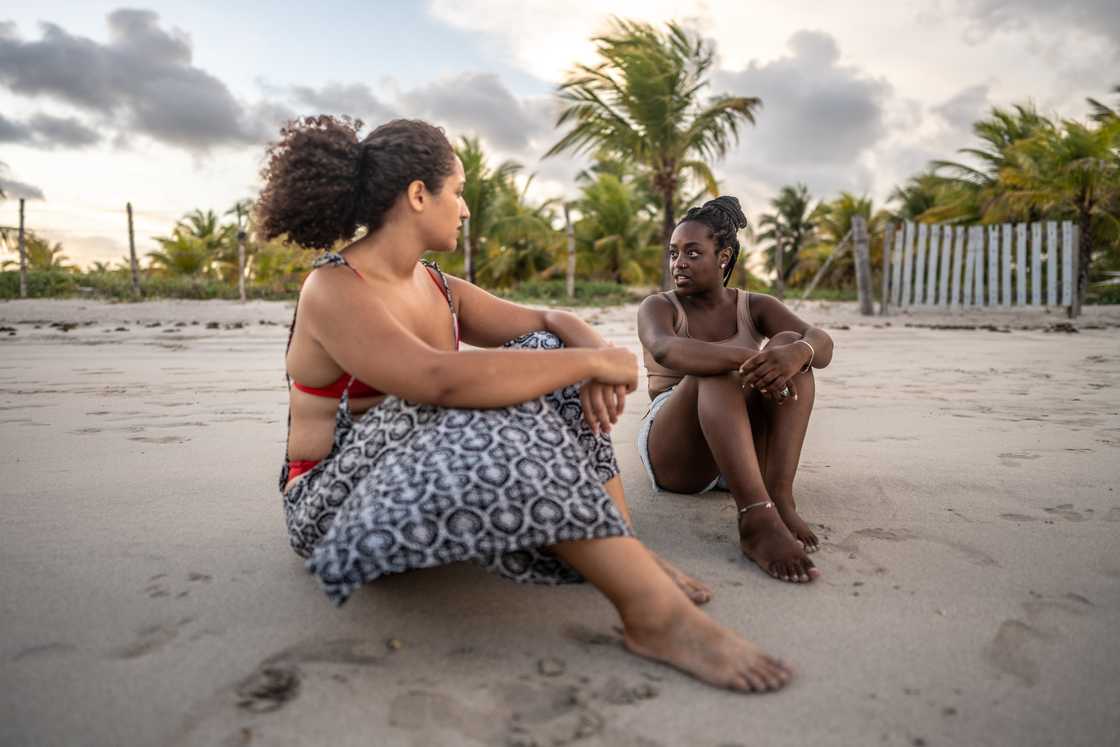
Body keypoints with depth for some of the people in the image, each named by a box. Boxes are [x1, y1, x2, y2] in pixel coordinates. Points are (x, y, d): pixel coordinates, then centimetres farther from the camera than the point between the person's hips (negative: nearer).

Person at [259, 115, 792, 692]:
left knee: (552, 355, -7)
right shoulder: (333, 291, -18)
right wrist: (593, 361, -29)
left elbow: (553, 321, 7)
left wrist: (596, 354, -17)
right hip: (337, 502, -7)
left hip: (441, 481, 8)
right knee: (500, 412, -33)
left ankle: (625, 553, -15)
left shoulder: (439, 290, 7)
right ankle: (655, 613, -30)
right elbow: (443, 380, -35)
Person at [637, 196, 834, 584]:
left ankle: (778, 496, -33)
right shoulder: (658, 307, 2)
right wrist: (747, 357, -41)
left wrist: (798, 352, -36)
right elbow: (665, 350, -25)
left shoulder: (756, 307, 10)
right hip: (675, 455, -3)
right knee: (714, 369, -31)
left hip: (745, 452, 3)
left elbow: (822, 344, -11)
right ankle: (757, 518, -49)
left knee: (788, 344, -19)